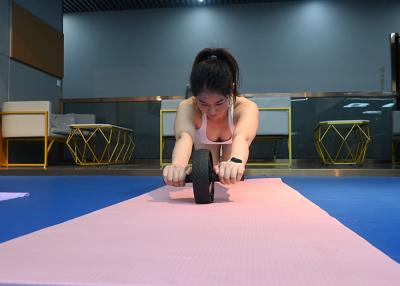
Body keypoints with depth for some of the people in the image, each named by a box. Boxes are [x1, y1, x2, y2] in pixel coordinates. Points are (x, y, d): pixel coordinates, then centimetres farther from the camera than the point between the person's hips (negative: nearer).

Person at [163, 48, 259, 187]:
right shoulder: (187, 107, -39)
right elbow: (184, 137, -59)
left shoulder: (246, 107, -41)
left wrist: (236, 162, -85)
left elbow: (242, 137, -62)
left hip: (231, 146, 0)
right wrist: (178, 165, -82)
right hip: (204, 144, 0)